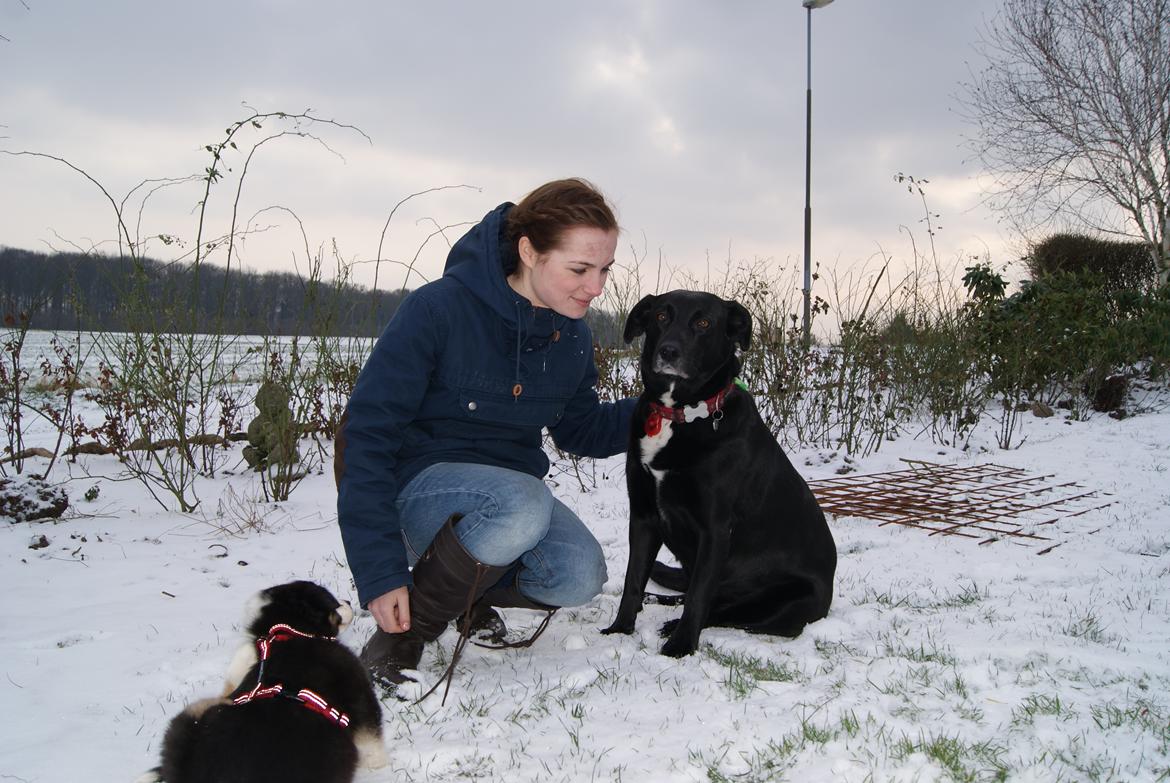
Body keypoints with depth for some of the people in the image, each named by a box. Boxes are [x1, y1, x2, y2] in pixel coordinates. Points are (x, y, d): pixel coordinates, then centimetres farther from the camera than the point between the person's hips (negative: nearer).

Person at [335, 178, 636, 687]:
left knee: (579, 577, -22)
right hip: (415, 482, -5)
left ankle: (467, 594, 11)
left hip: (507, 483, 6)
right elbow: (367, 433, -21)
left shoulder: (571, 337, -2)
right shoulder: (439, 309, -22)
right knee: (521, 504, -36)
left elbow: (579, 430, 13)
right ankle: (400, 637, -13)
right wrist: (379, 572, -25)